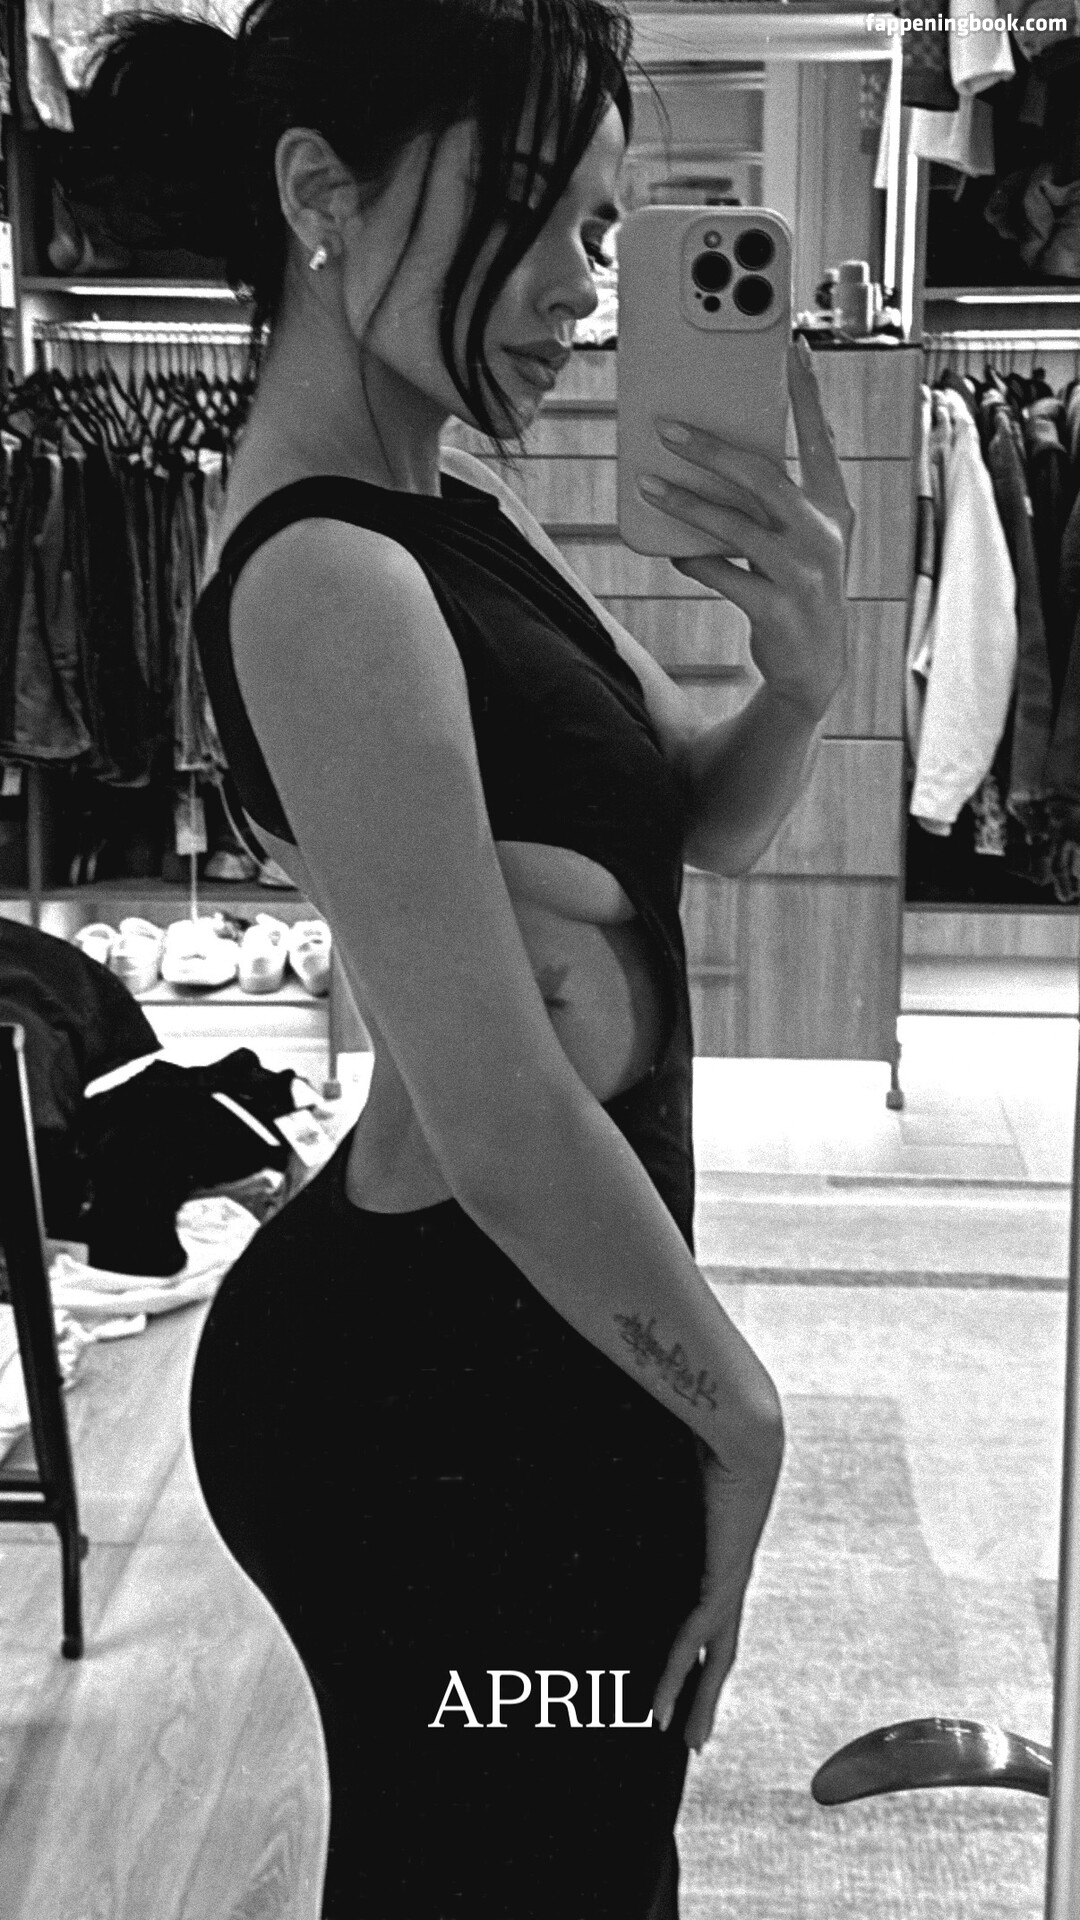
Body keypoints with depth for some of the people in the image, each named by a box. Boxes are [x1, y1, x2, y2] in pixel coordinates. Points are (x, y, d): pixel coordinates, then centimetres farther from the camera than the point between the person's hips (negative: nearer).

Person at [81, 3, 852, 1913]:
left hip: (481, 1351, 9)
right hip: (454, 1397, -9)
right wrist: (739, 1411, -12)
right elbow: (501, 1118, -26)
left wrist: (800, 676, -12)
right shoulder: (331, 581, -24)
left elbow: (707, 818, 11)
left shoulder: (457, 515, 5)